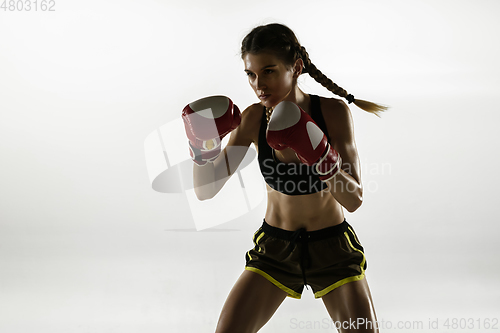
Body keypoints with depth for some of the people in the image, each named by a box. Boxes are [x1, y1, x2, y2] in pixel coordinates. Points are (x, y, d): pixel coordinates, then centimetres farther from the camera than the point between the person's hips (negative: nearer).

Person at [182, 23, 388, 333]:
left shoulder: (334, 111, -18)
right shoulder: (253, 118, -11)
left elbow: (354, 200, -22)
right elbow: (206, 189, -12)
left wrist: (319, 156, -39)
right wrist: (203, 147, -30)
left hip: (333, 248, -1)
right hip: (274, 248, 2)